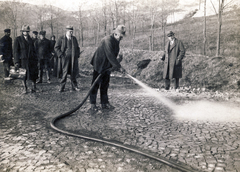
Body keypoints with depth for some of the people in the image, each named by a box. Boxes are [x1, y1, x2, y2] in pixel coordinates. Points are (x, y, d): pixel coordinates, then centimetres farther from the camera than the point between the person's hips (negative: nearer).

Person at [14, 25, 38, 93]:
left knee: (33, 74, -3)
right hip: (22, 60, -3)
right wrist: (17, 62, -10)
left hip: (31, 60, 3)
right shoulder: (18, 39, 1)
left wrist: (35, 60, 9)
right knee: (24, 75, 4)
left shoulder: (30, 40, 14)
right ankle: (25, 88, 17)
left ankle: (33, 87, 10)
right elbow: (15, 51, -3)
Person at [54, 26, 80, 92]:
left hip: (74, 58, 4)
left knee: (74, 72, 4)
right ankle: (62, 87, 4)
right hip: (65, 58, -3)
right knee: (64, 72, -4)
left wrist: (77, 55, 9)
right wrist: (61, 55, -7)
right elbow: (56, 47, 1)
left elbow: (77, 48, 22)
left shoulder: (74, 38, 13)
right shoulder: (61, 39, 2)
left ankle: (74, 86, 12)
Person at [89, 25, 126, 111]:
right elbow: (110, 55, -30)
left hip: (107, 67, 8)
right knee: (95, 85, 0)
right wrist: (119, 67, -30)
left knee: (105, 85, 11)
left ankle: (104, 103, 19)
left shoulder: (116, 41, 6)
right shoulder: (107, 40, -23)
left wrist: (114, 66, -1)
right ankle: (93, 104, 10)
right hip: (99, 66, -8)